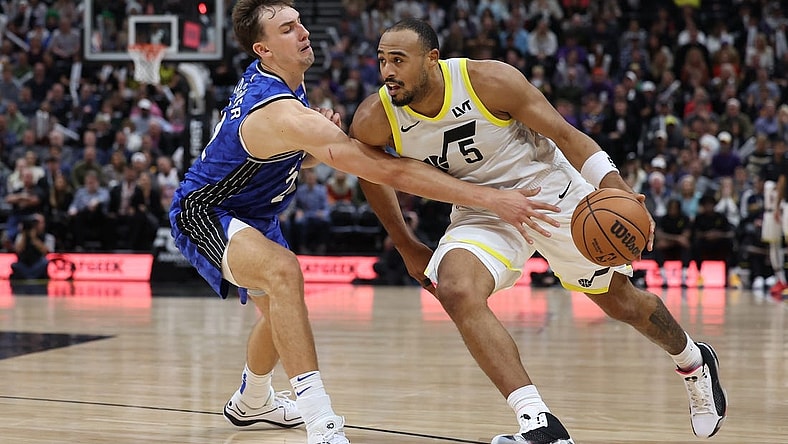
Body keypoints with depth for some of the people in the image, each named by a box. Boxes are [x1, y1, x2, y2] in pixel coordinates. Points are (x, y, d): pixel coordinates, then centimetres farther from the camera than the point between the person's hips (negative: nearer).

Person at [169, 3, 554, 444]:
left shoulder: (270, 80, -4)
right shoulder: (281, 113, -34)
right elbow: (388, 169, -38)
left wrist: (321, 136, -11)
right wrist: (491, 198, -40)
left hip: (253, 214, 11)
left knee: (279, 308, 28)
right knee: (283, 271, -37)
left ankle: (252, 402, 58)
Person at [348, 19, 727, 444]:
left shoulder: (489, 80, -26)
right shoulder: (374, 119, -18)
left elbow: (566, 135, -19)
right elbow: (371, 173, 5)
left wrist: (620, 196, -31)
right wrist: (407, 248, 10)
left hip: (553, 192, -2)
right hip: (483, 213, 2)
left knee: (621, 301, 13)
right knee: (455, 290, -29)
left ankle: (693, 361, 46)